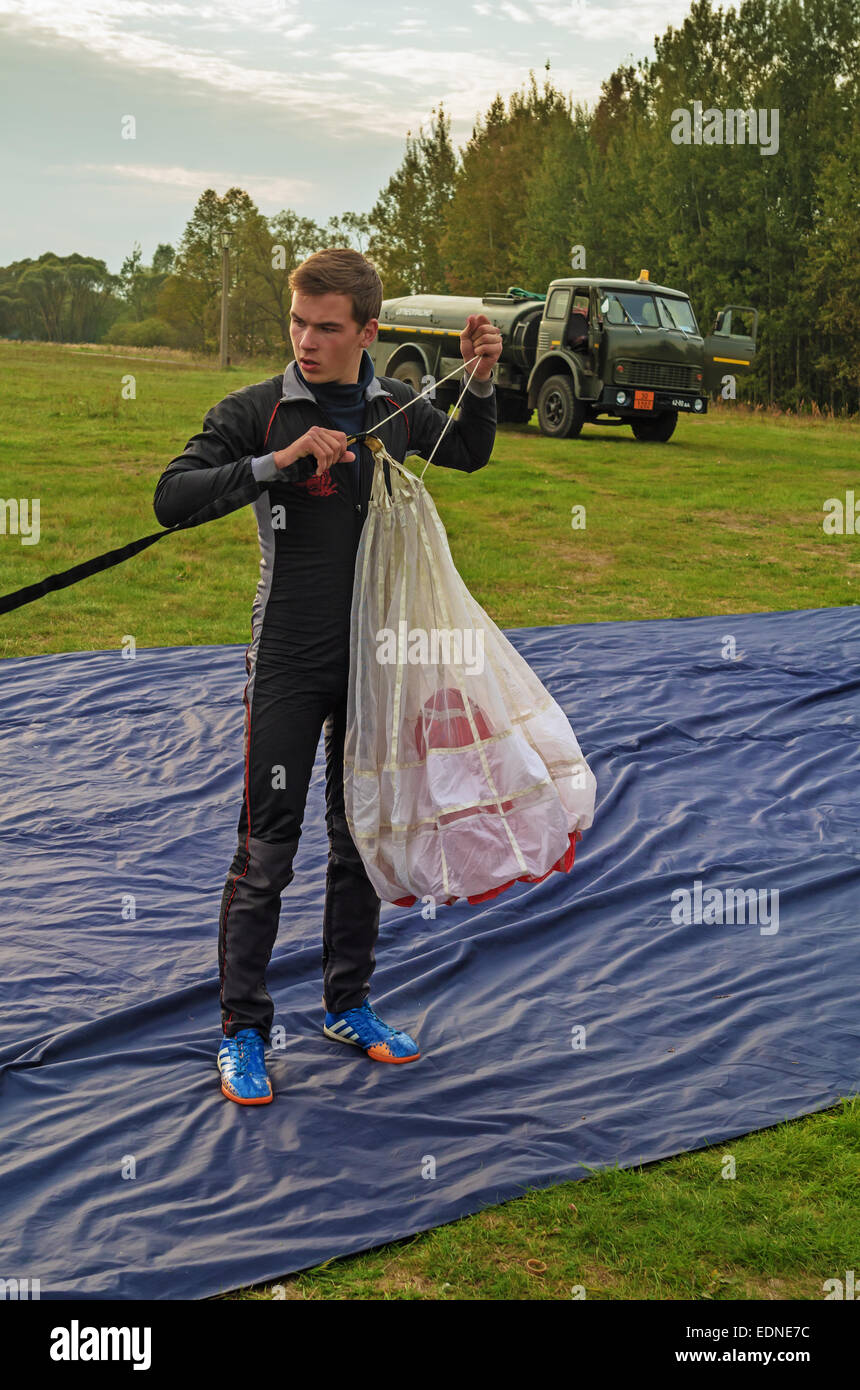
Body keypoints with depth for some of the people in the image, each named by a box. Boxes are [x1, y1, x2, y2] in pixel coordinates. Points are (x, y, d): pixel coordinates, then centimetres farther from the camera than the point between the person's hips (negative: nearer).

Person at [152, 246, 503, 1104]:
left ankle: (348, 1005, 28)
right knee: (266, 849, -3)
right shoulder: (257, 410, -8)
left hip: (376, 659, 4)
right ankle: (241, 1032, 10)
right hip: (289, 661, -4)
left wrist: (481, 381, 6)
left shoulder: (396, 408, 4)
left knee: (362, 838, 13)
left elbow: (470, 455, 24)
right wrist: (274, 464, -27)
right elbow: (172, 498, -17)